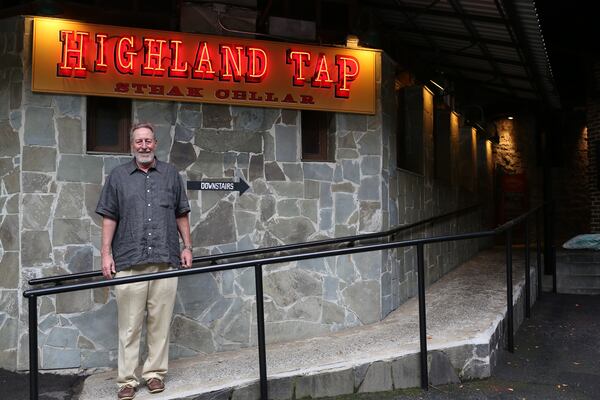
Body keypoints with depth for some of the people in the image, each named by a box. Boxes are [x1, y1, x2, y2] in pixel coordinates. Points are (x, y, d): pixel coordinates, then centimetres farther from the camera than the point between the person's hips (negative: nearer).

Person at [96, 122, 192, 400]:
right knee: (129, 324, 2)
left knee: (160, 321, 5)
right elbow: (109, 217, 7)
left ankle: (155, 372, 16)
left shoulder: (170, 174, 12)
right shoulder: (118, 176, 9)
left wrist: (187, 247, 9)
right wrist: (106, 253, 0)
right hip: (129, 262, -1)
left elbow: (181, 214, 15)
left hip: (165, 260, 1)